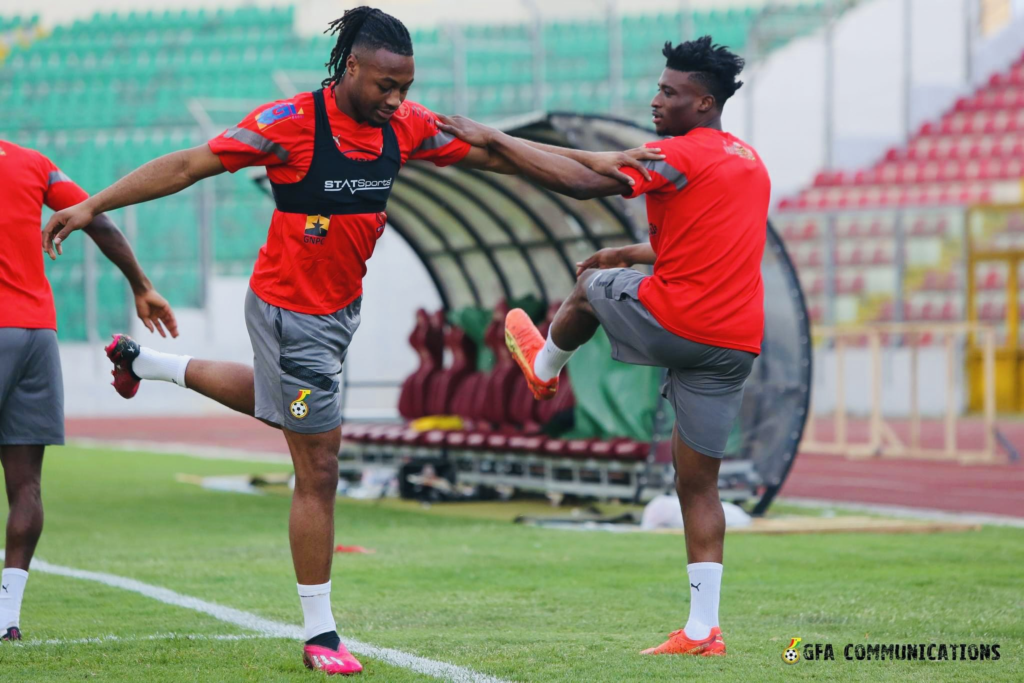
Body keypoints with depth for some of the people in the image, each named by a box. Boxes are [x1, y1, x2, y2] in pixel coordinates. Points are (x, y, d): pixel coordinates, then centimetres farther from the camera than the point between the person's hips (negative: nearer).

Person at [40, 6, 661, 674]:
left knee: (276, 401, 33)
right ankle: (320, 635, 7)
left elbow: (493, 152, 5)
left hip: (343, 305, 8)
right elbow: (190, 165, -18)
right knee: (320, 471, -3)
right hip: (291, 309, -8)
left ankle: (142, 362, 51)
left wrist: (597, 161, 1)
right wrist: (91, 206, -21)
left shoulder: (405, 124, -5)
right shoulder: (290, 123, -22)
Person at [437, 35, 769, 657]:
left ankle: (545, 366, 54)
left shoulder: (682, 155, -11)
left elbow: (583, 183, -18)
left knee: (590, 286, 25)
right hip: (737, 343, 7)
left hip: (676, 322, -7)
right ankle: (703, 629, 6)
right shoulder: (750, 162, 17)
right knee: (698, 483, 11)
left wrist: (493, 140, -15)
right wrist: (634, 254, 28)